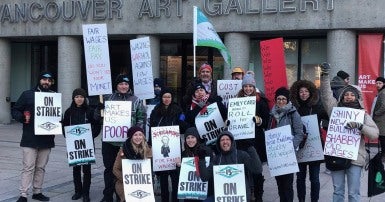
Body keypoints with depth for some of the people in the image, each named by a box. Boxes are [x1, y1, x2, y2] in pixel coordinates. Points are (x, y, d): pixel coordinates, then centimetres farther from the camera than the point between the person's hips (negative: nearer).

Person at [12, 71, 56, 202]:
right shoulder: (27, 94, 3)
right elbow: (15, 110, 3)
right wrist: (22, 117, -16)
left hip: (47, 139, 3)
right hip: (30, 139, -3)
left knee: (41, 167, 11)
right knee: (28, 167, -4)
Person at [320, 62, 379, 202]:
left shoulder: (363, 115, 5)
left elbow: (375, 133, -5)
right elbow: (326, 94, -3)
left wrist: (360, 126, -21)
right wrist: (325, 76, -15)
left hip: (355, 158, -1)